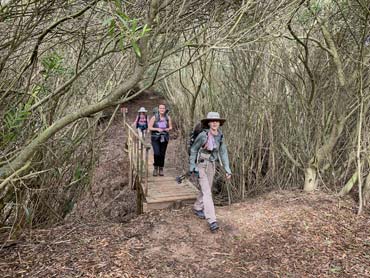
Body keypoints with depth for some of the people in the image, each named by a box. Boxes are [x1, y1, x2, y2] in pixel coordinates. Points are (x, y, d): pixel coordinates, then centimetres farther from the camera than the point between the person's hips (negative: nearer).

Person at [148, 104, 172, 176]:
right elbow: (150, 127, -3)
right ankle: (155, 168, 9)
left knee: (162, 154, 4)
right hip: (155, 138, -2)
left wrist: (168, 129, -8)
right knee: (157, 153, -15)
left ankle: (161, 169, 19)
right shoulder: (154, 117, -3)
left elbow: (170, 127, 14)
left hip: (164, 138, 3)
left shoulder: (168, 117, 5)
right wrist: (157, 129, -17)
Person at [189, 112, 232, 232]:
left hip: (212, 165, 6)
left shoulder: (220, 136, -3)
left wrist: (227, 169, -4)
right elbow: (193, 149, -9)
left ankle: (197, 208, 42)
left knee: (206, 189, 19)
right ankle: (212, 221, -12)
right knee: (207, 193, -12)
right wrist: (192, 166, -11)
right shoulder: (203, 135, -20)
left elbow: (223, 152, 1)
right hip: (201, 165, -6)